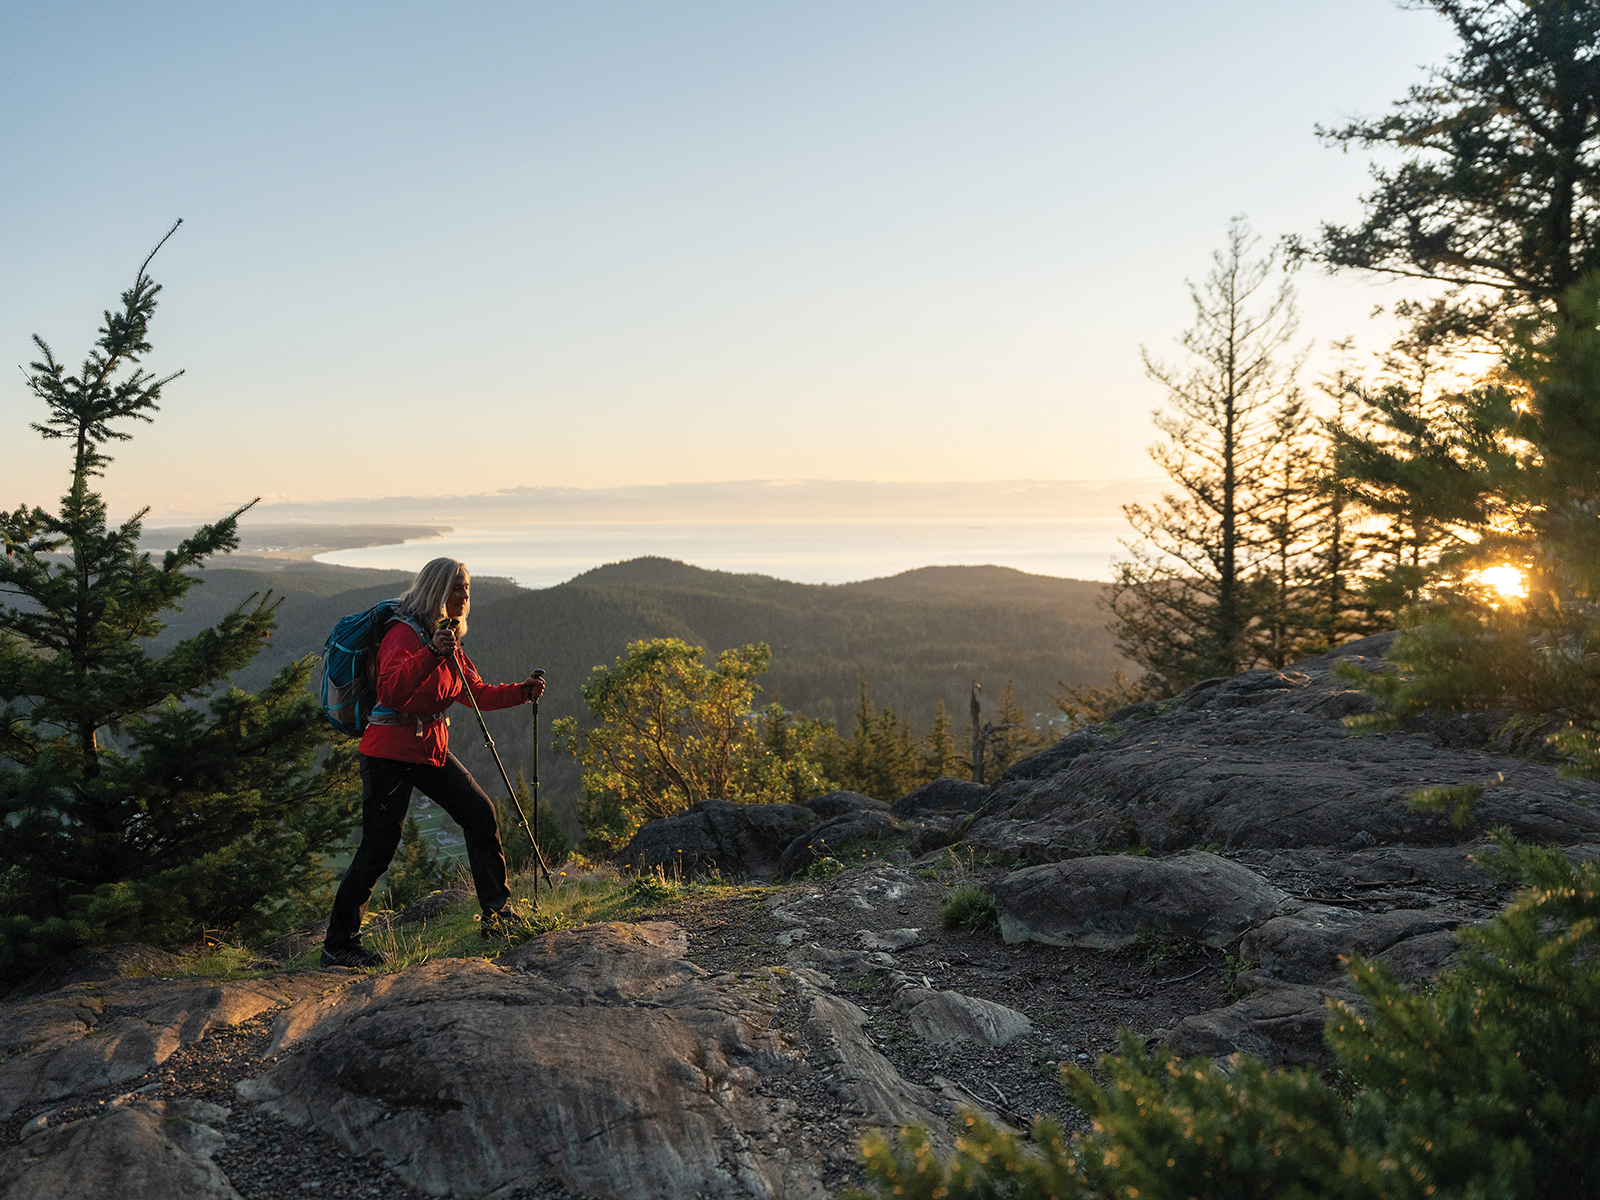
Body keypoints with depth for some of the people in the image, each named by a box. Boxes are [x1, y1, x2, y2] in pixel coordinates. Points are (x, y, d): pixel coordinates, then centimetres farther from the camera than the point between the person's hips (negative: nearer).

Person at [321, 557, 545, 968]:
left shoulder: (449, 639, 12)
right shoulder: (404, 634, -14)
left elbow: (476, 693, 19)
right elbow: (393, 689, -31)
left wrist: (522, 691, 8)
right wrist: (432, 653, -42)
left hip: (432, 748, 8)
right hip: (391, 751, -8)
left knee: (481, 814, -1)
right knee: (379, 846, -6)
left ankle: (496, 913, 9)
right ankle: (338, 945, 6)